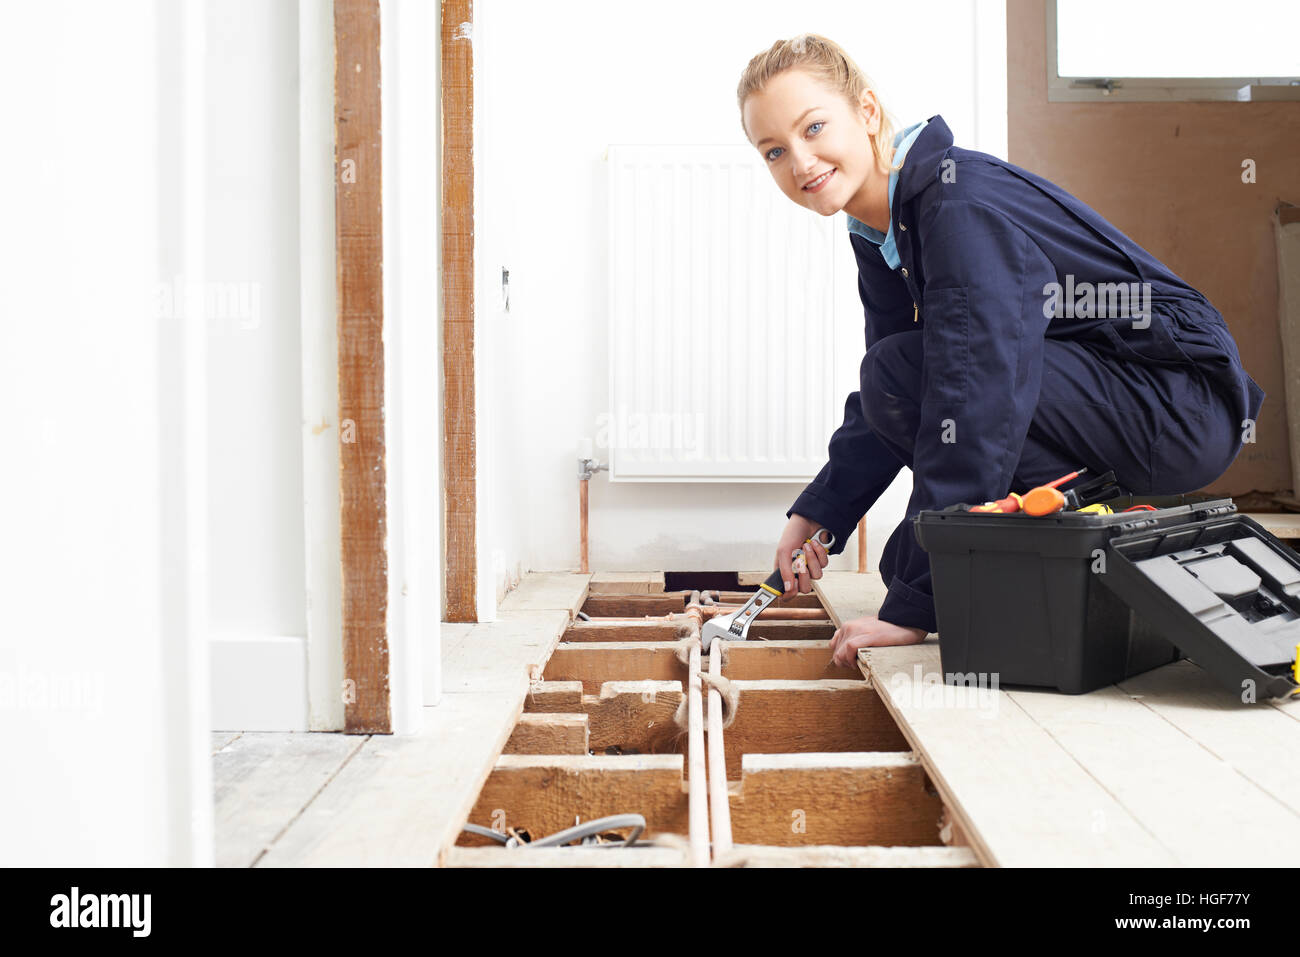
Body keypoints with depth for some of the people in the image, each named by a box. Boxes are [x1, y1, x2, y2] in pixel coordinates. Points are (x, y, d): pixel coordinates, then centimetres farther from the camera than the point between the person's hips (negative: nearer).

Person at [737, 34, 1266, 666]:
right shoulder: (880, 237, 6)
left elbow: (975, 395, -31)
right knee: (904, 559, 5)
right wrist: (817, 512, 3)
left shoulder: (962, 204, -24)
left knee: (902, 374, -25)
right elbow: (877, 405, 13)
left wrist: (913, 607, -31)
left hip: (1182, 408, -9)